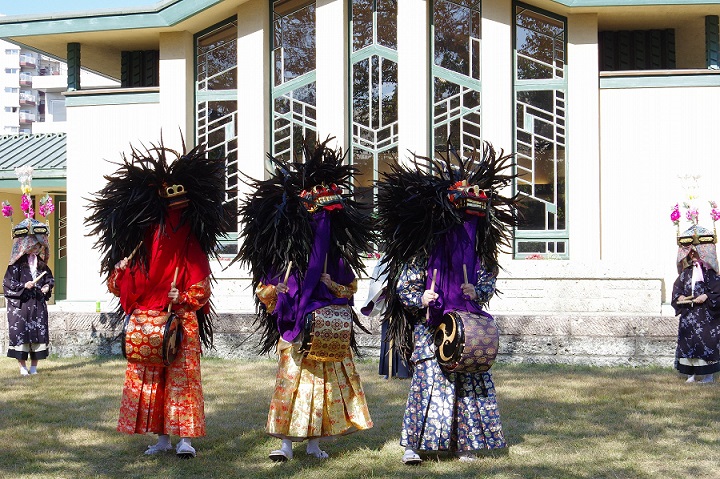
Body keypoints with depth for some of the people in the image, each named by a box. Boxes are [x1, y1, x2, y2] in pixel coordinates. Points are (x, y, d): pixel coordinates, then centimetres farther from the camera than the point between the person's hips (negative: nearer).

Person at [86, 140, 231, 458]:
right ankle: (162, 436, 14)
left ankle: (184, 437, -2)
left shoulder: (191, 248, 1)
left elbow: (201, 288, -1)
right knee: (149, 378, 5)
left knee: (182, 376, -6)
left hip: (181, 323, -3)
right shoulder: (144, 244, 8)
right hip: (147, 324, 3)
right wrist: (121, 269, -9)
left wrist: (182, 297, -17)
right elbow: (120, 287, 10)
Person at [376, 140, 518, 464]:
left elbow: (488, 280, 14)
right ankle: (412, 444, -4)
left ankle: (462, 442, 17)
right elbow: (403, 286, -4)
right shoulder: (423, 251, -6)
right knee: (428, 380, -9)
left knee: (471, 382, 5)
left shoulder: (474, 251, 8)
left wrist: (477, 292, -7)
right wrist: (420, 299, -22)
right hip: (431, 328, -5)